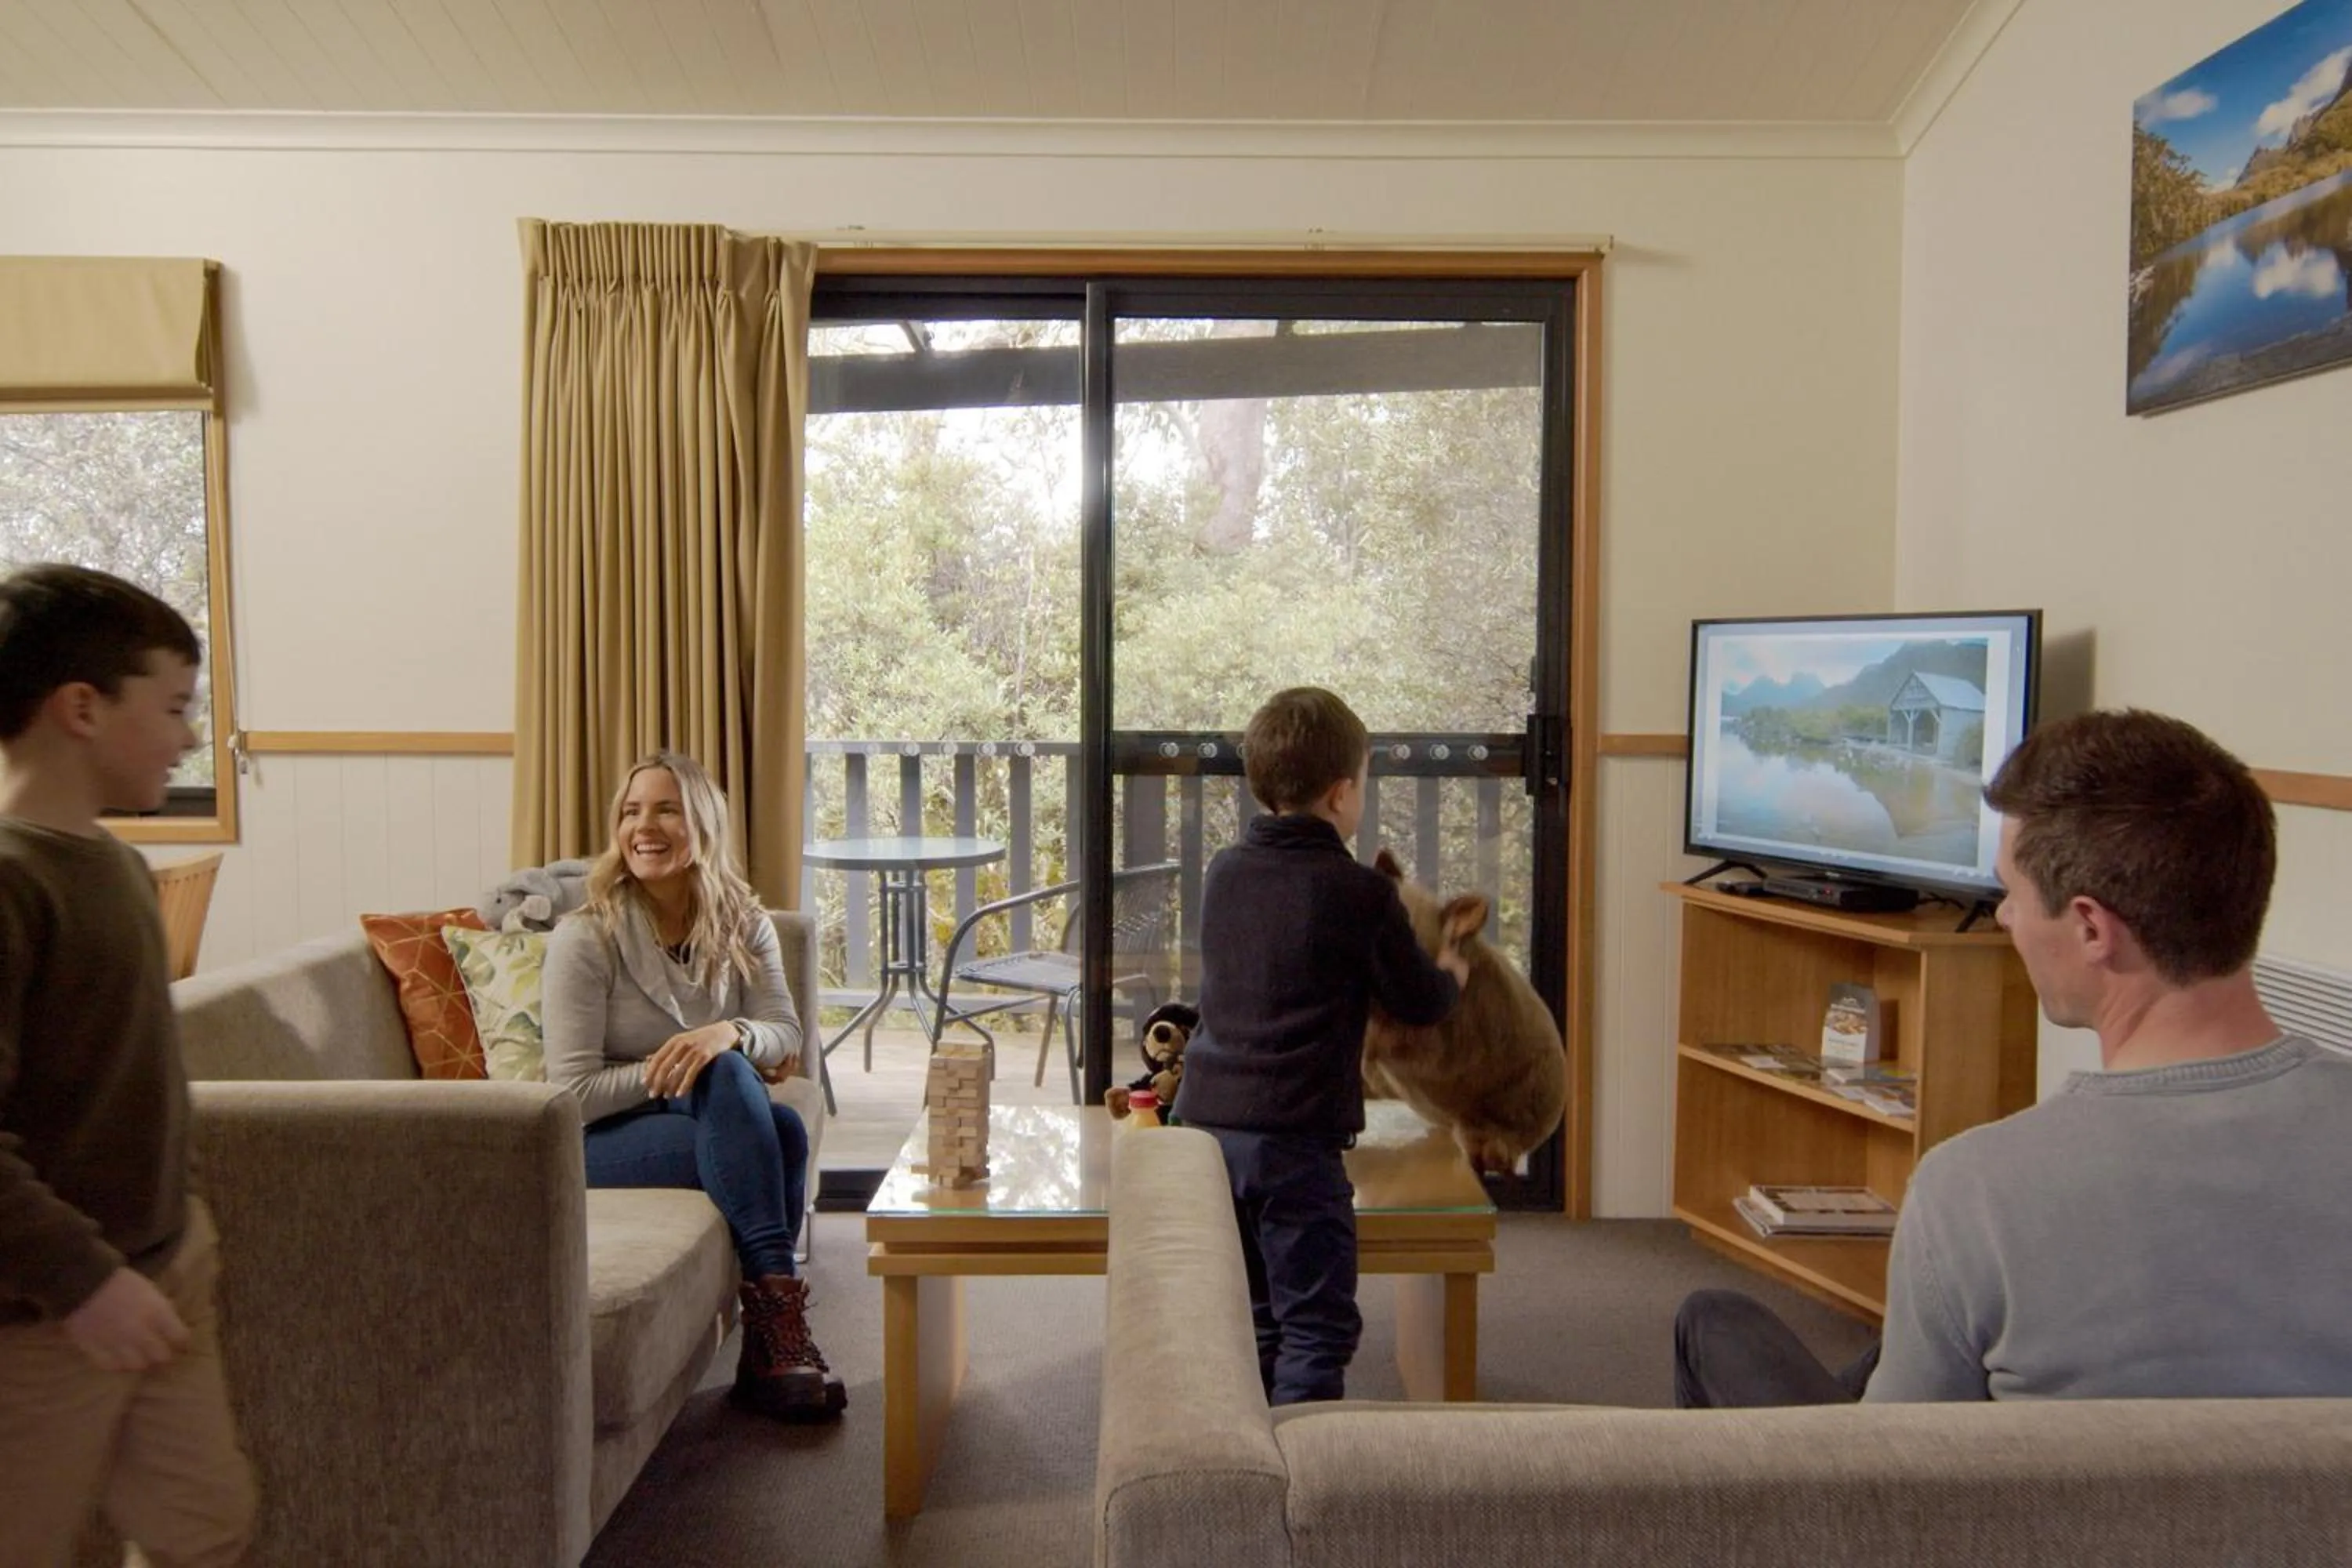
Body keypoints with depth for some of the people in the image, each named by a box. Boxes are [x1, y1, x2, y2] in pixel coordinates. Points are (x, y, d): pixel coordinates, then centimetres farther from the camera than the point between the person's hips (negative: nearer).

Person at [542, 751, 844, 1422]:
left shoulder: (743, 924, 4)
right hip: (601, 1143, -4)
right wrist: (677, 1069, -21)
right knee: (728, 1077, -33)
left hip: (713, 1120, 4)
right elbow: (574, 1094, -14)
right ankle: (779, 1297, -34)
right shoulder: (584, 937, -10)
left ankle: (769, 1344, -23)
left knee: (783, 1127, -31)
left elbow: (786, 1039, -6)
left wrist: (732, 1033, -28)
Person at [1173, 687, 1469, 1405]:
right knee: (1317, 1331, 5)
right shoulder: (1361, 894, -10)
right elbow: (1420, 1002, 1)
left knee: (1256, 1322, 21)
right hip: (1293, 1140, -6)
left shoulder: (1224, 874, 8)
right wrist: (1451, 974, 25)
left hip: (1207, 1122, 7)